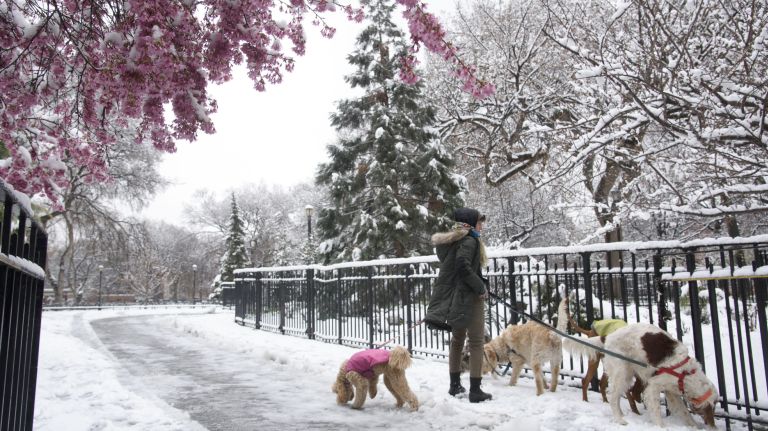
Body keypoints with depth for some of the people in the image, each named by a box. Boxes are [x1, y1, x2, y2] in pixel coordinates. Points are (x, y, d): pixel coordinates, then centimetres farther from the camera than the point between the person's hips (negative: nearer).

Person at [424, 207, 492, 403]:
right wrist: (481, 287, -17)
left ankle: (455, 385, 25)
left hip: (452, 298, 9)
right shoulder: (470, 241, -13)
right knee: (476, 342, -1)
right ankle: (475, 390, 0)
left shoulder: (450, 241, 13)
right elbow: (463, 266, -27)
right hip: (469, 297, -8)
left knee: (457, 340, 17)